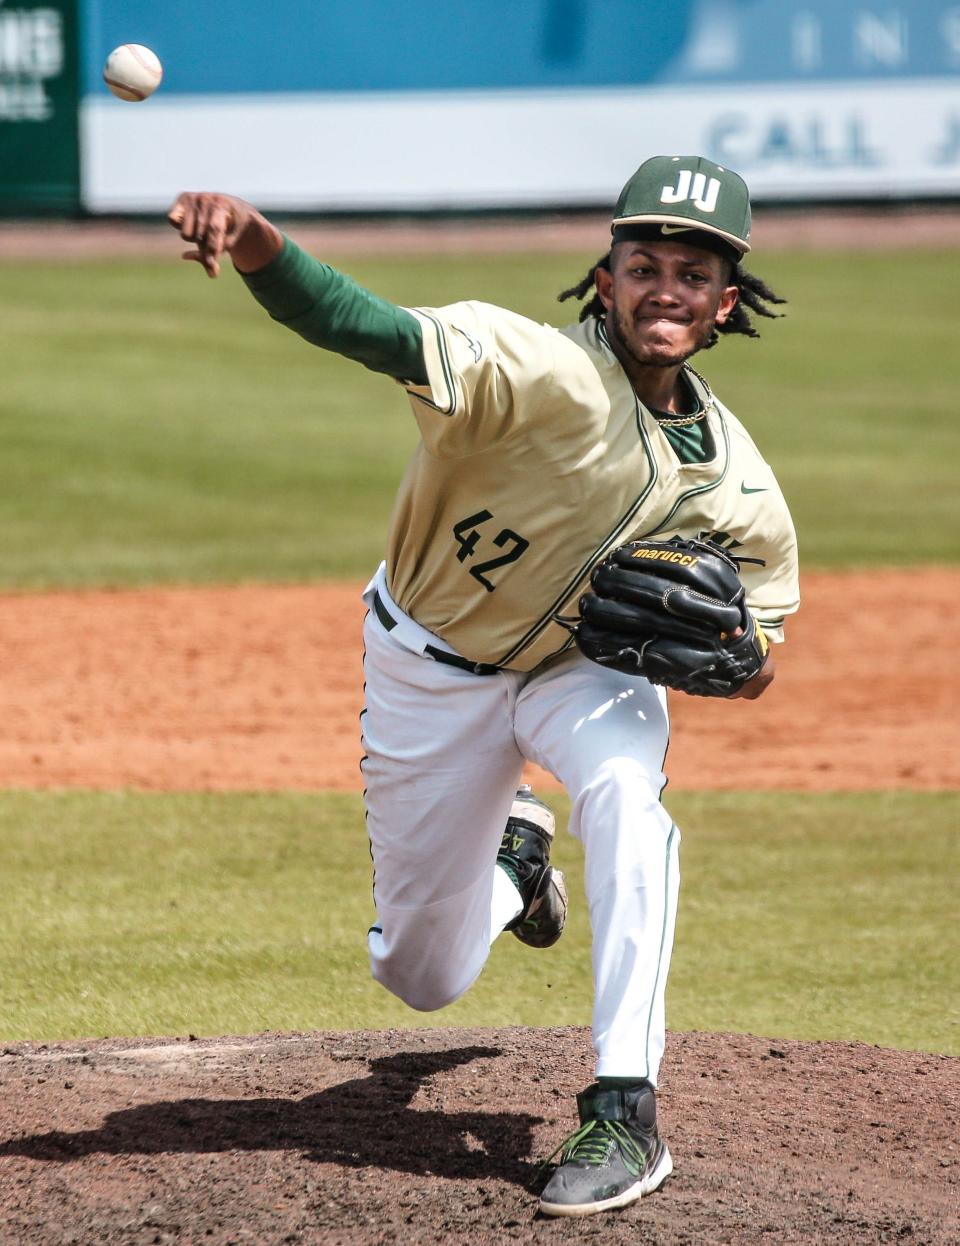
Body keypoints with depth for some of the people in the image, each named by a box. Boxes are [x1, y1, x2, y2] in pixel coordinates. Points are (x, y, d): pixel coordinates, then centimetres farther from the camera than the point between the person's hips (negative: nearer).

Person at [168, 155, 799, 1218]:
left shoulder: (739, 492, -19)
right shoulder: (539, 370, -32)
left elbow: (751, 671, -3)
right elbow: (363, 326, -49)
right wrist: (252, 241, -69)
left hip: (582, 670, 1)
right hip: (430, 668, -1)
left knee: (623, 780, -35)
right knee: (424, 978, 10)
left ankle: (625, 1115, -29)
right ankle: (512, 853, 48)